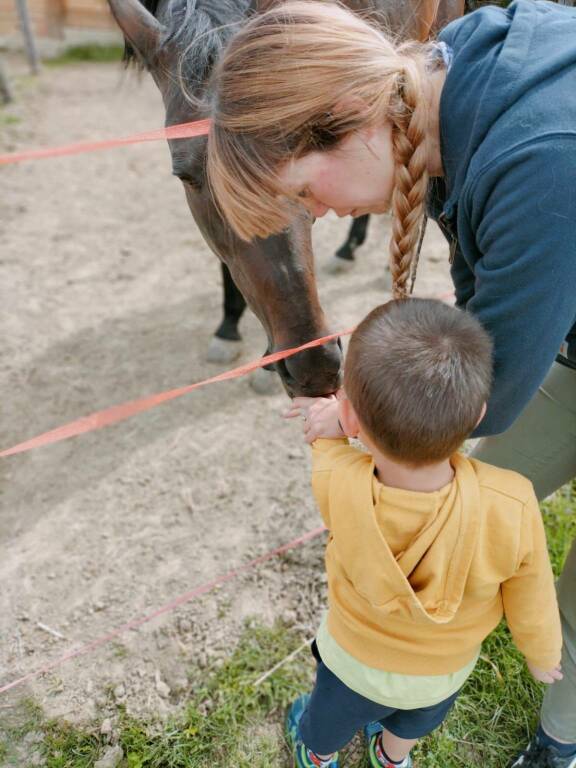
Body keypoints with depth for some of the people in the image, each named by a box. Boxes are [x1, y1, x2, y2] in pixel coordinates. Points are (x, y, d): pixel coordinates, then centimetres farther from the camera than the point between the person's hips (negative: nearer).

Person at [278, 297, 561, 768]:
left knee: (331, 719, 36)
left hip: (355, 661, -1)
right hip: (447, 671, 1)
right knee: (415, 721, 39)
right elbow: (531, 608, -16)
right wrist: (543, 655, 1)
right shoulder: (511, 508, -40)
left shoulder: (337, 487, -42)